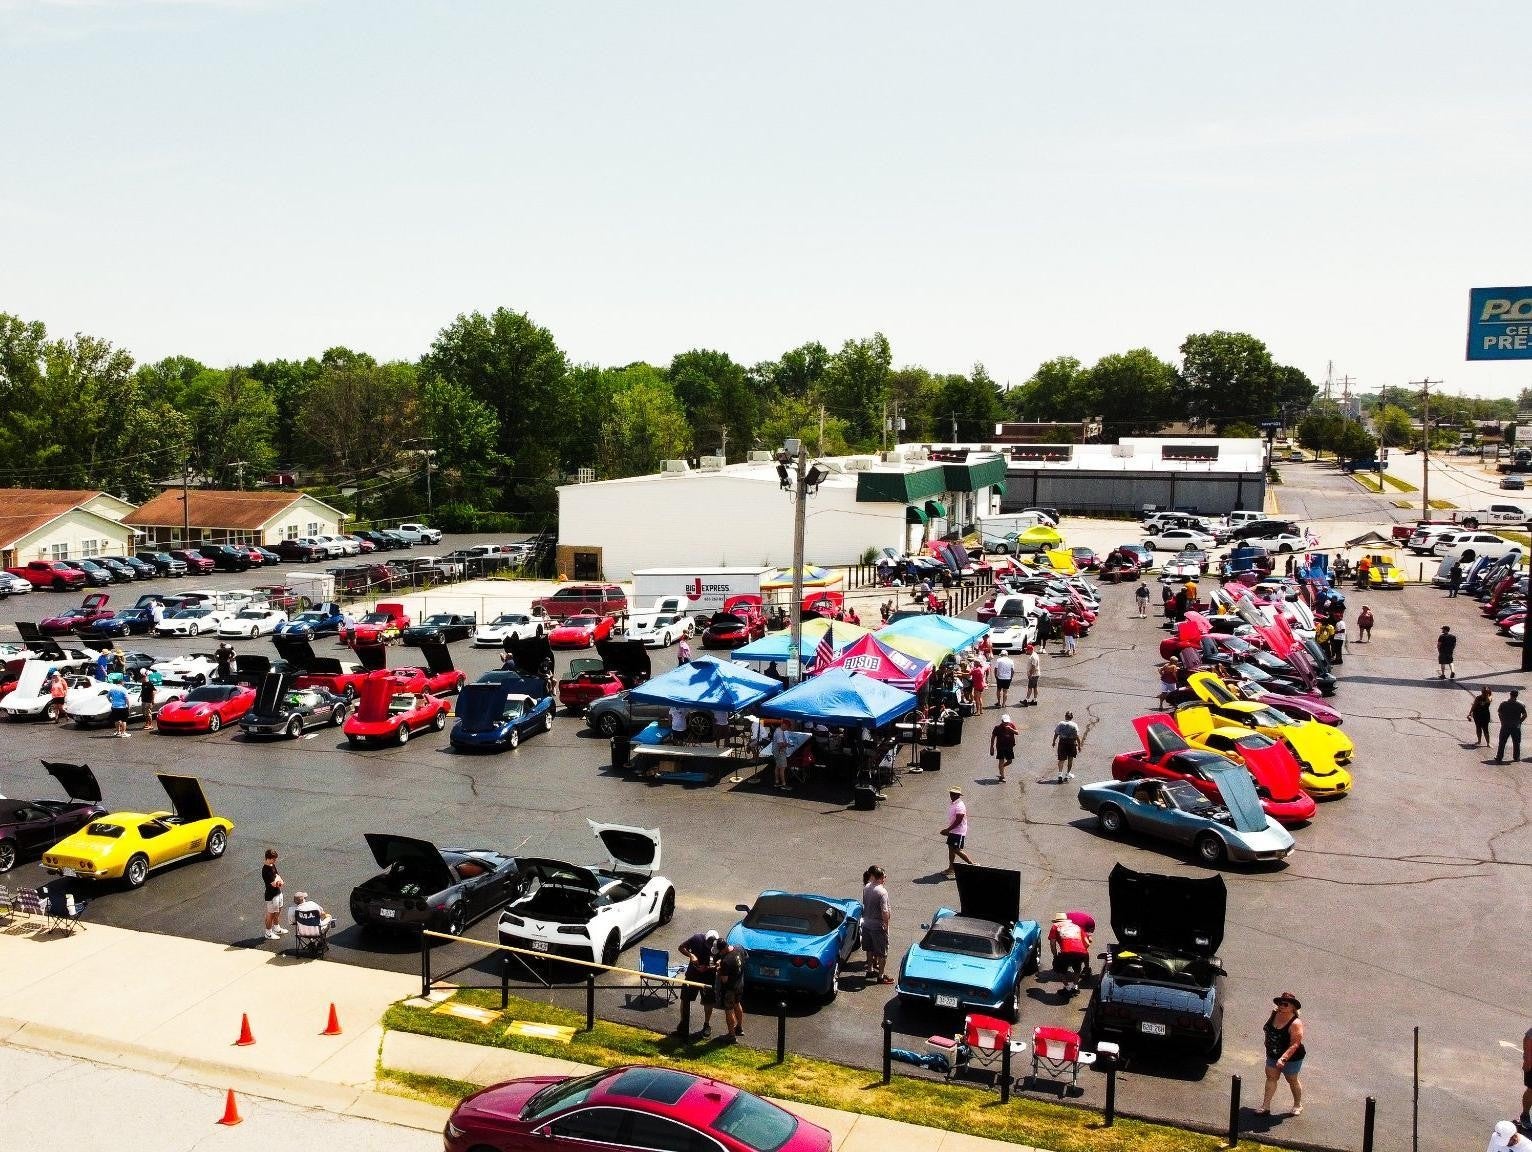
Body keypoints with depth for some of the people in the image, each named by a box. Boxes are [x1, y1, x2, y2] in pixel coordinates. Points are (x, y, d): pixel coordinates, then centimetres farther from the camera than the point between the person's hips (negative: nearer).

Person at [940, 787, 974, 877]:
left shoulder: (959, 806, -22)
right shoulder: (951, 804, 9)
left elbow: (958, 821, -24)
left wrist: (948, 829, -21)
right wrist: (948, 830, 17)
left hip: (959, 832, -10)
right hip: (953, 831, 10)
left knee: (957, 850, -9)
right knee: (951, 848, 12)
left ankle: (973, 864, 2)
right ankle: (951, 868, 20)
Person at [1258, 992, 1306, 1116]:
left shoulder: (1295, 1023, -28)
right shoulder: (1274, 1014, -8)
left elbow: (1295, 1045, -30)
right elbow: (1268, 1030, 11)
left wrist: (1283, 1059, -35)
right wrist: (1268, 1047, 16)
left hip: (1291, 1058, -6)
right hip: (1273, 1055, 6)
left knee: (1292, 1081, 14)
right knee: (1271, 1078, 6)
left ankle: (1298, 1105, 37)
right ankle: (1265, 1107, 11)